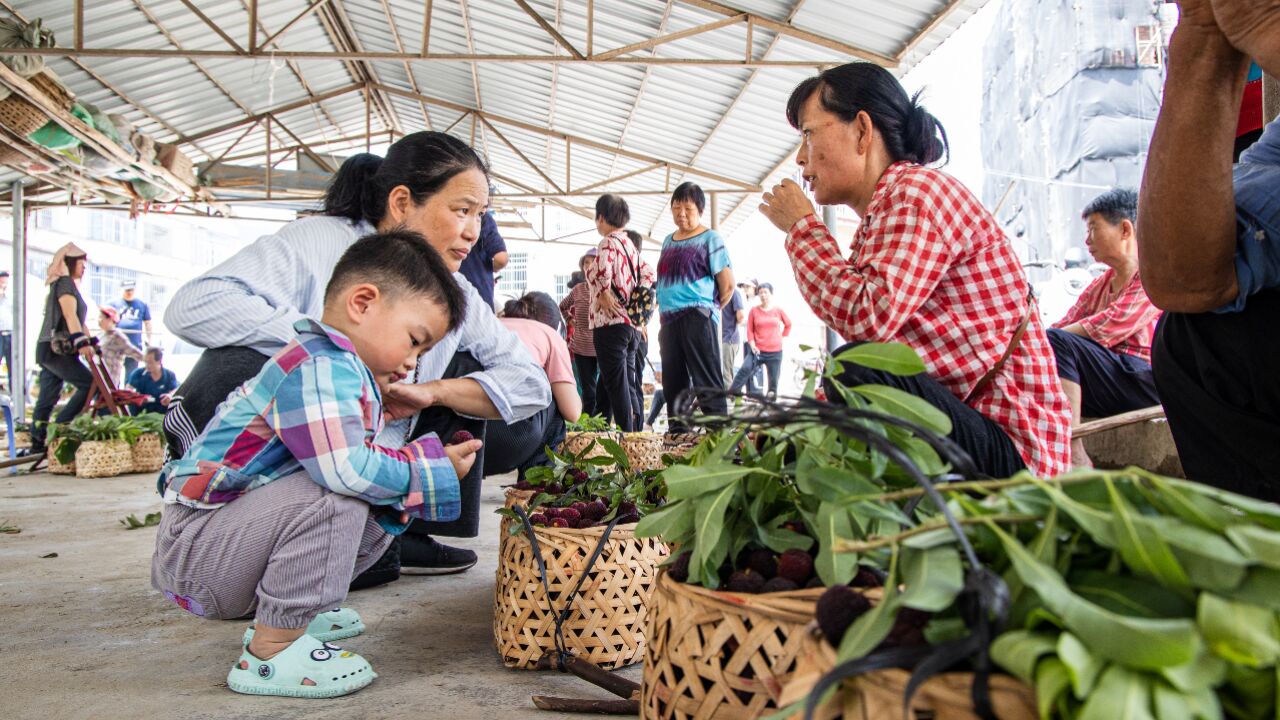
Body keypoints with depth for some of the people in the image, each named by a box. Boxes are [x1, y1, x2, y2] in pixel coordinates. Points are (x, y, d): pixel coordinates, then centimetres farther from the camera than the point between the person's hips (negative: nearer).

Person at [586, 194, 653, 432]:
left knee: (617, 385, -6)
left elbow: (600, 270, -29)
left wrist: (604, 295, -15)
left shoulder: (608, 243, -9)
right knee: (625, 383, 15)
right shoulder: (630, 245, 17)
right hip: (631, 324, 9)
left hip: (611, 323, -9)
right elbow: (648, 275, 17)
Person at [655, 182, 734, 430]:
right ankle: (678, 432, 19)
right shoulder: (668, 241, 18)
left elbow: (727, 285, -5)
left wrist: (710, 309, 4)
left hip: (697, 317, -7)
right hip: (669, 319, 7)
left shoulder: (710, 239, -2)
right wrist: (663, 313, 14)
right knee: (673, 383, 10)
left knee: (707, 382, -8)